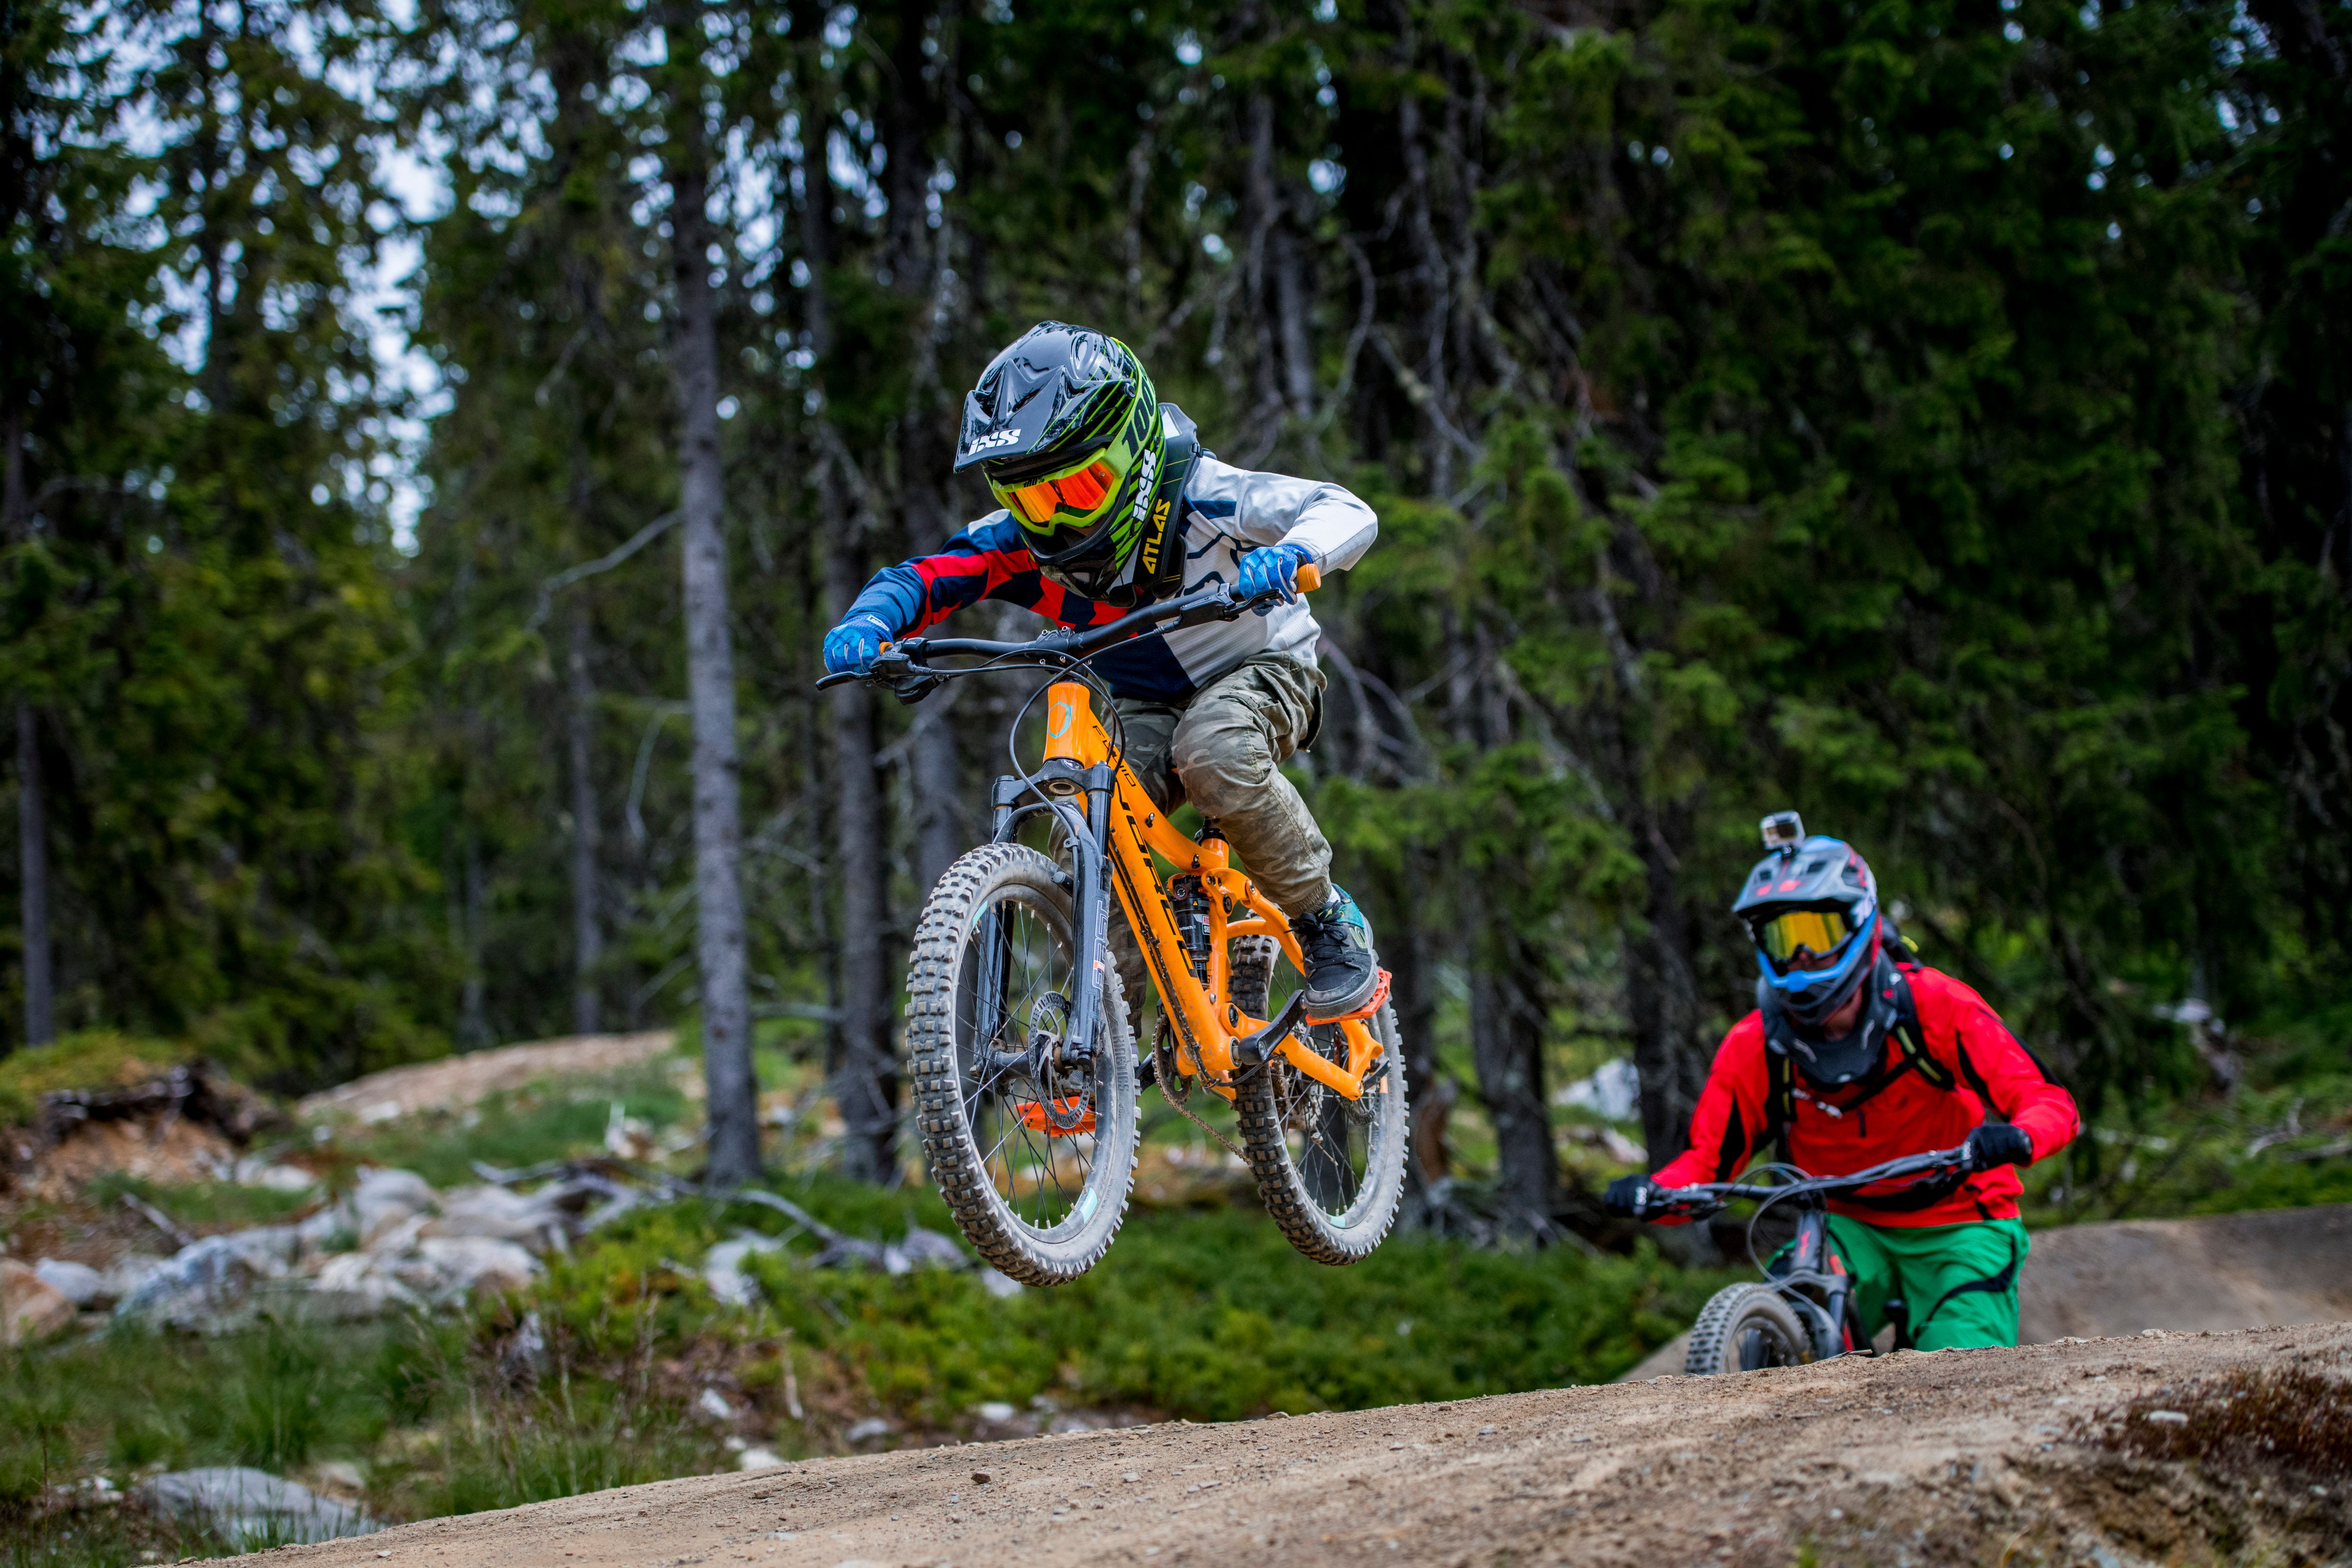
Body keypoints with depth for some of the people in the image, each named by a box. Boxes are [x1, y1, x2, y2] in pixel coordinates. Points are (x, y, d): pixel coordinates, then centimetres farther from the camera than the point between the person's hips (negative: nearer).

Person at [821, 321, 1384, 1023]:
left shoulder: (1197, 497, -28)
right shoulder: (1025, 540, -18)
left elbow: (1347, 513, -35)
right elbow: (924, 577, -22)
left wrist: (1289, 554, -58)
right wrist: (868, 623, -45)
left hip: (1255, 672, -4)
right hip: (1142, 704, 4)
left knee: (1216, 757, -37)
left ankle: (1327, 922, -16)